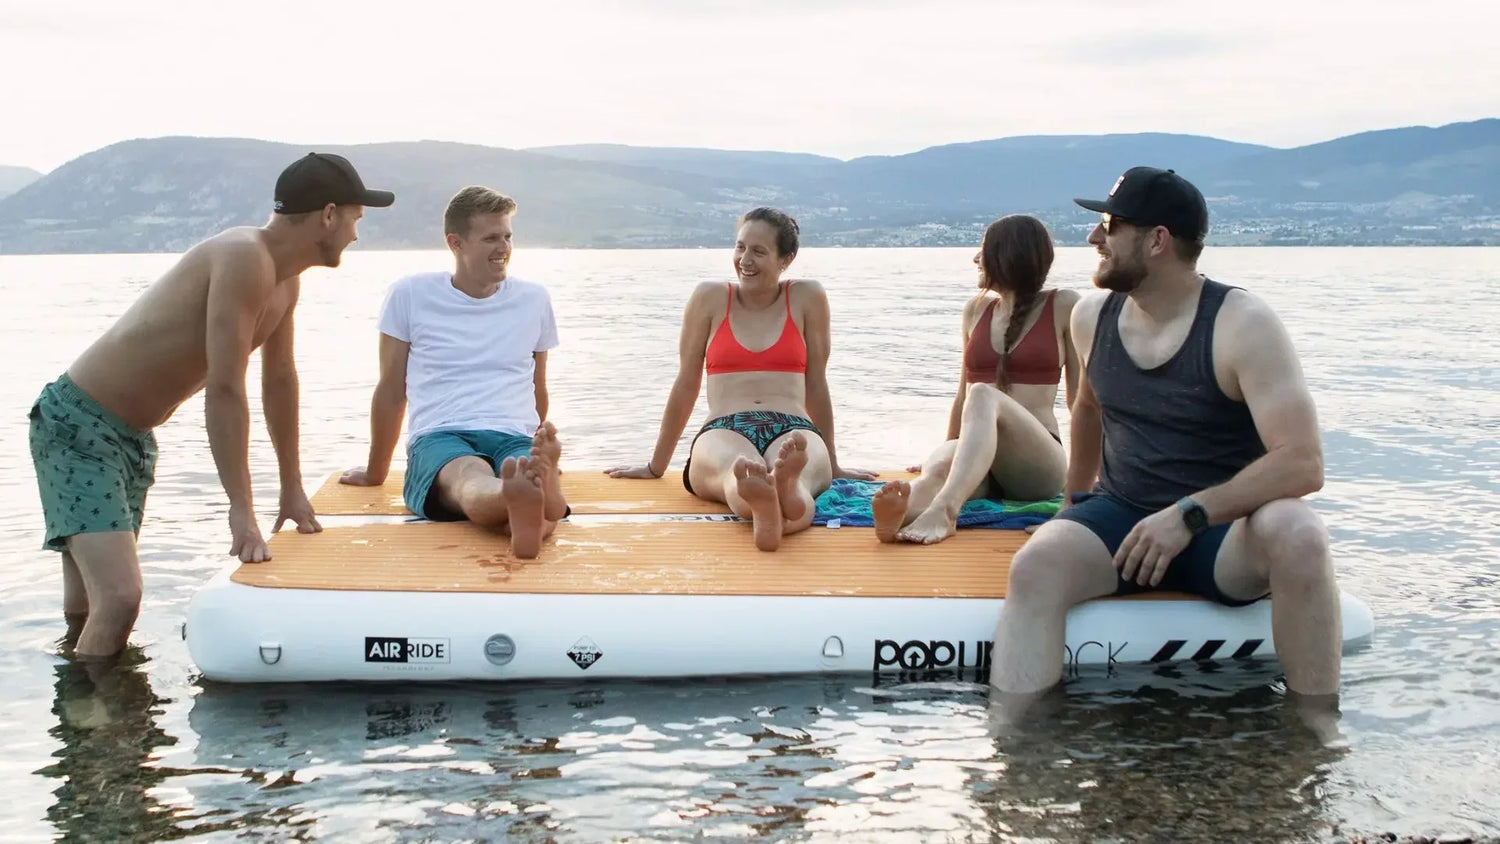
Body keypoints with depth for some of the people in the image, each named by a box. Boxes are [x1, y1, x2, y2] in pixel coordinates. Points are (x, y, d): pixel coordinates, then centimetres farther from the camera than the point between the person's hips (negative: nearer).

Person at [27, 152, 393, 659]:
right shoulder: (244, 259, -24)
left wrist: (293, 488, 21)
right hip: (77, 426, -10)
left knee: (89, 611, 16)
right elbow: (224, 390, -28)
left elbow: (279, 380, 16)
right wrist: (242, 512, -27)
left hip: (133, 436, 10)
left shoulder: (286, 279, 6)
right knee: (119, 600, -22)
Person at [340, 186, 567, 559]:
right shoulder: (410, 295, 11)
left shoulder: (534, 300, 18)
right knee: (471, 481, -43)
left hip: (515, 438, 2)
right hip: (440, 437, -2)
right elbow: (391, 391, 19)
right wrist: (375, 471, 27)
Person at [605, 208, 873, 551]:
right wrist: (656, 466, 21)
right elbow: (686, 385, 17)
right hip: (724, 431, 0)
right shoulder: (710, 298, 12)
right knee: (738, 470, -42)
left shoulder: (807, 298, 11)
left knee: (800, 479, -41)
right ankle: (763, 507, -77)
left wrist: (832, 465, 21)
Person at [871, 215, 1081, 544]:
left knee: (984, 396, -34)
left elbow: (1080, 395, 4)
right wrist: (949, 455, 24)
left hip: (1038, 462, -4)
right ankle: (900, 514, -70)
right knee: (937, 466, -33)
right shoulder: (977, 310, 19)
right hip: (974, 453, 4)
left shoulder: (1062, 307, 6)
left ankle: (943, 511, -59)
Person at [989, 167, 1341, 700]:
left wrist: (1189, 515, -29)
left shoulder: (1241, 325, -13)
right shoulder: (1093, 318, 5)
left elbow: (1303, 463, -21)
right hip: (1120, 515, 4)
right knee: (1034, 567, -28)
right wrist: (1076, 502, 34)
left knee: (1297, 535, -36)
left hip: (1223, 530, -4)